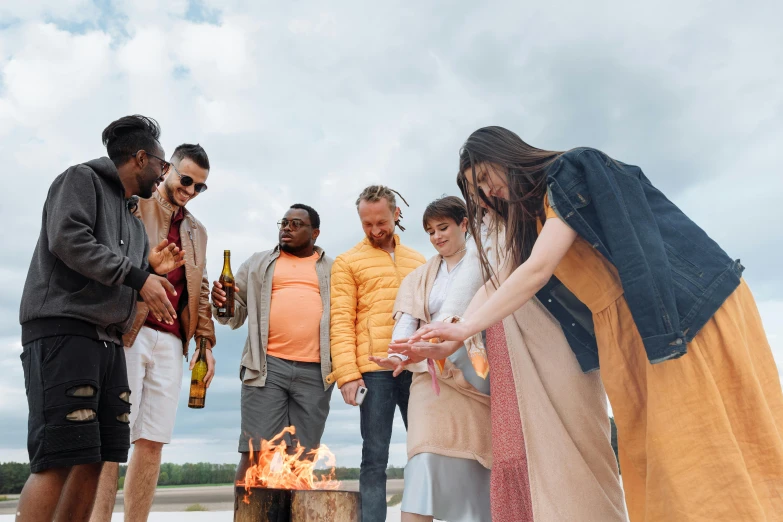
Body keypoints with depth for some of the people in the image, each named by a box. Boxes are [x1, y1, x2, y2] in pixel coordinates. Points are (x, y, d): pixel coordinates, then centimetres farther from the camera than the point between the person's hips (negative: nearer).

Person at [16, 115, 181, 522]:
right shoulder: (81, 179, 3)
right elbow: (67, 238, -14)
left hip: (108, 340, 8)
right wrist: (137, 275, -15)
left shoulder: (133, 219, 24)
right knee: (59, 459, -13)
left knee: (95, 459, 5)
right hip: (62, 328, -8)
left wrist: (150, 270, 8)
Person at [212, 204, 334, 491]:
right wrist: (221, 303, -9)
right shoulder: (258, 263, 16)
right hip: (267, 366, 0)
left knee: (302, 457, 4)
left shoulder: (333, 269, 15)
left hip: (316, 372, 1)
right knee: (255, 452, -3)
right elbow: (236, 313, 13)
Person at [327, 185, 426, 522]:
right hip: (374, 369, -3)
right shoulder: (348, 262, 8)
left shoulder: (419, 262, 19)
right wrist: (347, 373, -11)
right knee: (374, 458, 0)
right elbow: (341, 320, -1)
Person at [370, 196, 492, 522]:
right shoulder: (421, 276, 16)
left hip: (478, 376, -1)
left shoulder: (483, 267, 8)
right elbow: (407, 318, 2)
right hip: (432, 376, 2)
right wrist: (399, 354, -19)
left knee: (476, 464, 3)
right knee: (427, 457, -12)